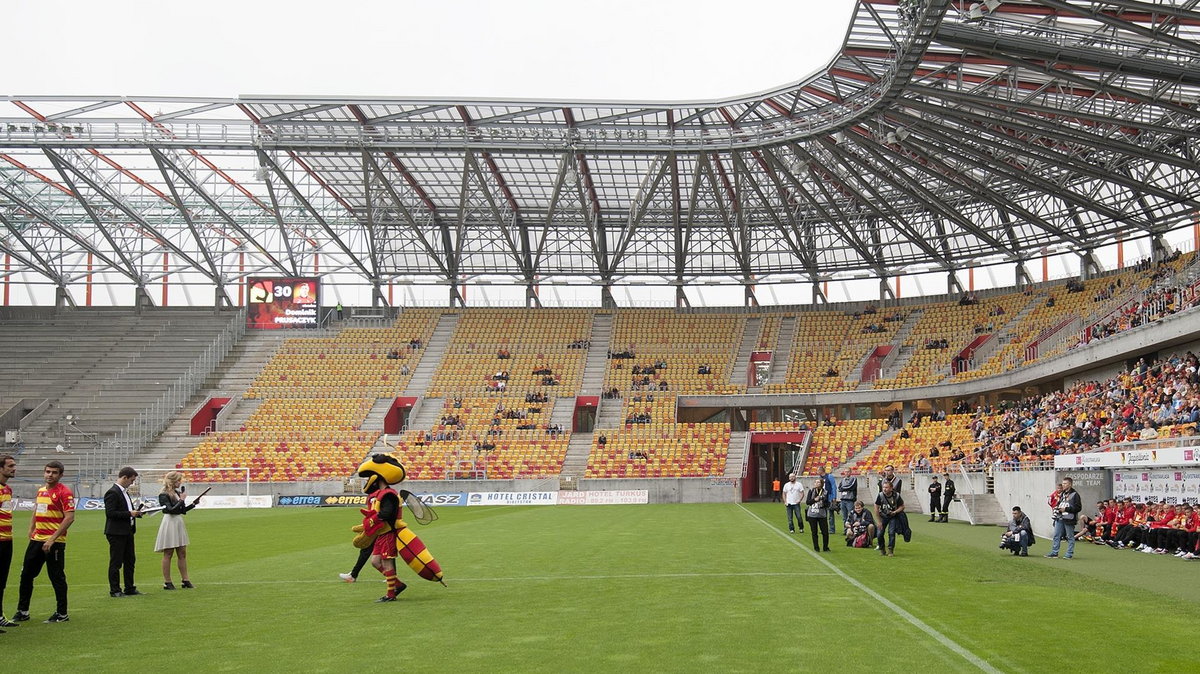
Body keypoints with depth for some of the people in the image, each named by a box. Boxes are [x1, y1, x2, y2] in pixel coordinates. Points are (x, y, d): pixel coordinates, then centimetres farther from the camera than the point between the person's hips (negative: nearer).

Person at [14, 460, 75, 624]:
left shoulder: (64, 492, -13)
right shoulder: (41, 491, 12)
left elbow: (70, 518, -19)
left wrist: (52, 539, -21)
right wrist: (31, 530, 12)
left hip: (54, 542, -8)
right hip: (36, 540, 8)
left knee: (57, 577, -1)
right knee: (26, 574, 12)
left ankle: (62, 614, 9)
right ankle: (23, 611, 24)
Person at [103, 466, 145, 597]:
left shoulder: (124, 492, 16)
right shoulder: (112, 493, -14)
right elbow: (110, 513, -21)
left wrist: (135, 512, 7)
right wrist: (129, 514, -20)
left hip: (127, 531, 10)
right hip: (116, 533, -10)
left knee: (130, 561, 13)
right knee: (116, 562, -2)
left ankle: (130, 588, 20)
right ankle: (115, 590, 5)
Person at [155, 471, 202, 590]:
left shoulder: (177, 492, 11)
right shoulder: (163, 495, -12)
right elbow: (170, 509, -22)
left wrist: (193, 504, 5)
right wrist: (181, 500, -15)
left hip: (179, 523, 8)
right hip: (169, 523, -8)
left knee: (182, 553, 9)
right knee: (168, 554, 0)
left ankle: (185, 580, 13)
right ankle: (167, 582, 7)